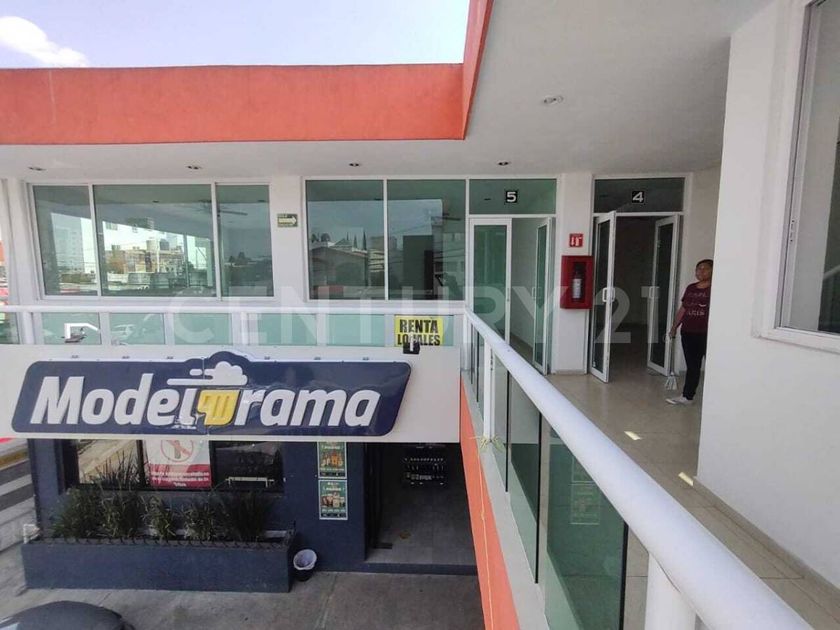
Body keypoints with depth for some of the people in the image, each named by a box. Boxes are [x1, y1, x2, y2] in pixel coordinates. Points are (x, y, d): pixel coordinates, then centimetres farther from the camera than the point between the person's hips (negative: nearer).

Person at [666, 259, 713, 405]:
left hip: (706, 334, -6)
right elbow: (682, 309, 17)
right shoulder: (690, 288, 13)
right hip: (688, 333, 6)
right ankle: (687, 396, 19)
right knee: (692, 367, 12)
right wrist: (674, 327, 15)